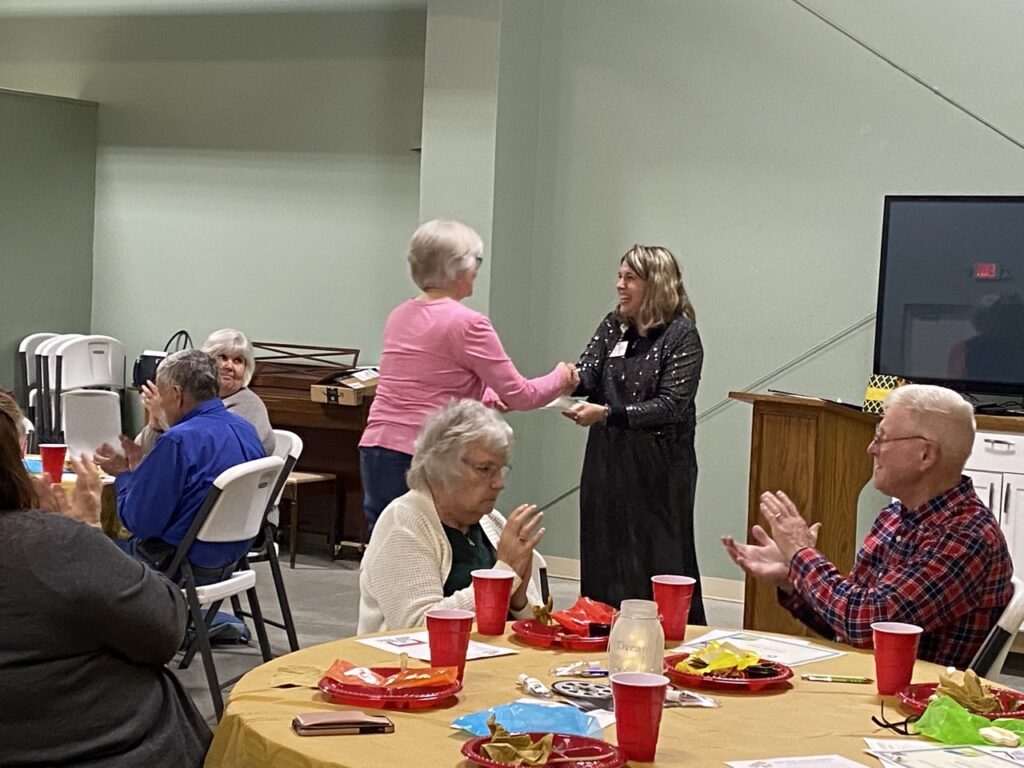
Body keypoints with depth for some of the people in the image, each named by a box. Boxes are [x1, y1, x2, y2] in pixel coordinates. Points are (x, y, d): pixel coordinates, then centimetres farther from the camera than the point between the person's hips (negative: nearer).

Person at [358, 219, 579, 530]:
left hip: (376, 449, 7)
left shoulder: (399, 316, 12)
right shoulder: (468, 324, -10)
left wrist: (484, 397, 29)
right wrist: (562, 377, 13)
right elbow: (520, 395, -5)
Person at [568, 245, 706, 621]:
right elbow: (586, 376, -2)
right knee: (603, 555, 9)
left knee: (659, 561, -1)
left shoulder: (682, 334, -9)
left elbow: (672, 404, -17)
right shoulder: (613, 326, 9)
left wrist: (607, 414, -24)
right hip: (607, 460, 6)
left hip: (659, 466, -6)